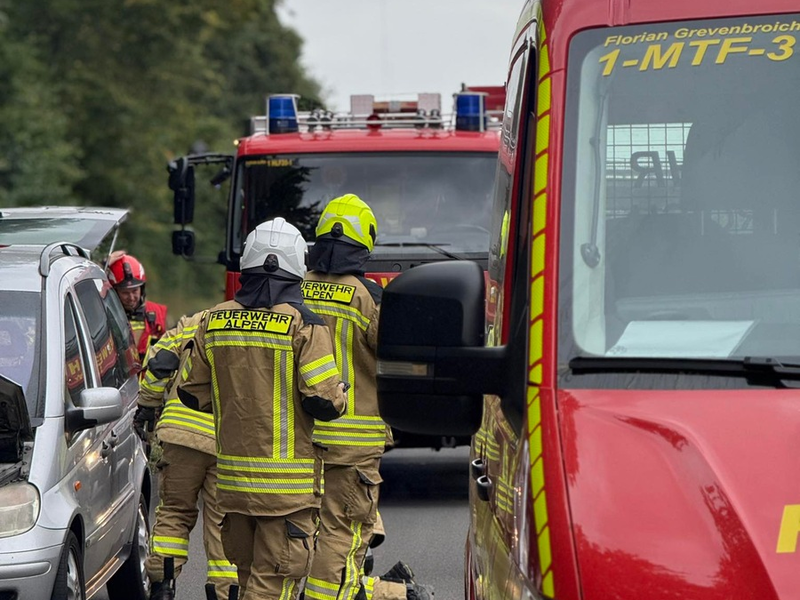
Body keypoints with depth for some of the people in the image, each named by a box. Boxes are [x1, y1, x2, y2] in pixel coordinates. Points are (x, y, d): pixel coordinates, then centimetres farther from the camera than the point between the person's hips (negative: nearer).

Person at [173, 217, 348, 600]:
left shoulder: (213, 322, 4)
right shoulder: (304, 325, -12)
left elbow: (193, 395, 10)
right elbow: (324, 402, -16)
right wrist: (338, 392, 6)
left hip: (232, 478, 5)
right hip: (287, 484, -5)